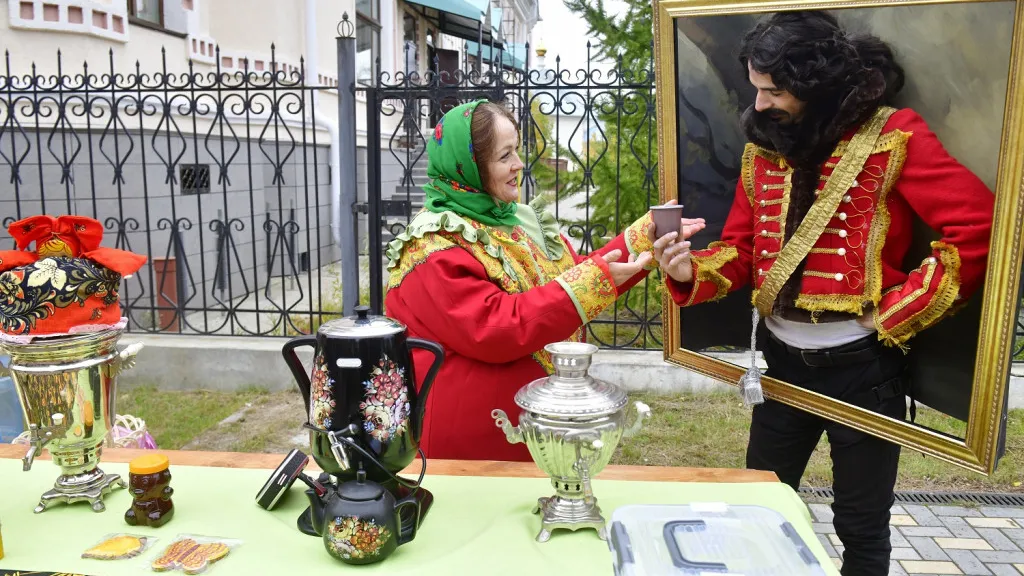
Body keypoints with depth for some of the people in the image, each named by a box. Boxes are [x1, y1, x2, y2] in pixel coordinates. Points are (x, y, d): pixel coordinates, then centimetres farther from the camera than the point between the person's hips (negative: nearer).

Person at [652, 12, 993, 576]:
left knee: (861, 528, 13)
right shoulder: (763, 147, 4)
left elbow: (979, 227, -18)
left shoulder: (894, 136, -11)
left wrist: (894, 314, -17)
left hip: (860, 363, -4)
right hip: (782, 358, 5)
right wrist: (691, 271, -16)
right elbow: (740, 250, 5)